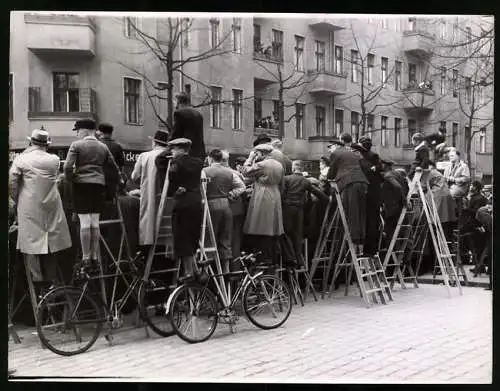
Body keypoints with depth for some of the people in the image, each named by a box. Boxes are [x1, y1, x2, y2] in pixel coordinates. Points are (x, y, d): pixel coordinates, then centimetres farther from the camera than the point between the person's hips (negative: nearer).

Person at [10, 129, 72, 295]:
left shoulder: (21, 159, -7)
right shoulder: (54, 160, 0)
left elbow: (11, 183, -10)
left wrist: (15, 200, 6)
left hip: (29, 208, -3)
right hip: (51, 206, 3)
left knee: (32, 243, 4)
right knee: (50, 243, 13)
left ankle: (38, 282, 7)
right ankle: (52, 280, 21)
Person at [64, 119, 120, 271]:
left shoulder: (76, 145, -3)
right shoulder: (103, 147, 11)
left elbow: (68, 167, -13)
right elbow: (114, 169, 12)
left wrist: (70, 183, 0)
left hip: (81, 184, -4)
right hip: (99, 185, 4)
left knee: (84, 222, -3)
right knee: (95, 221, 9)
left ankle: (86, 258, 0)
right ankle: (94, 257, 13)